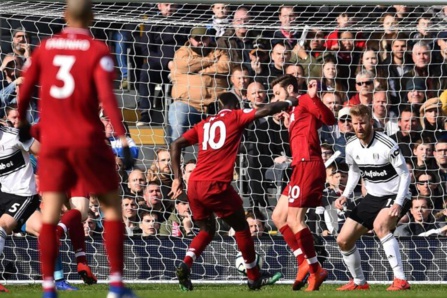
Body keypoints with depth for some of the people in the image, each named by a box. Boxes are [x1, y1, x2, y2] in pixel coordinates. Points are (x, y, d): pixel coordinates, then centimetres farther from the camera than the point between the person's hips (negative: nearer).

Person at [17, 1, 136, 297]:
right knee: (112, 206, 9)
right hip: (87, 142, -3)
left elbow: (25, 91, 10)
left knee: (50, 214, 3)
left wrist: (23, 122, 28)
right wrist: (123, 139, -17)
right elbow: (107, 97, -16)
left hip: (52, 142, 3)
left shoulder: (45, 47, 6)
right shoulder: (98, 51, -5)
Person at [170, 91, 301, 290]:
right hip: (216, 185, -5)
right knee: (241, 228, 13)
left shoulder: (204, 124, 20)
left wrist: (177, 177, 13)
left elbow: (176, 145, 13)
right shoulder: (236, 117, 7)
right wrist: (290, 103, 15)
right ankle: (254, 278, 21)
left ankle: (185, 265, -2)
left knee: (207, 230, 22)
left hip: (194, 185, 5)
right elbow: (266, 110, -1)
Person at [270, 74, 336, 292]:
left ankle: (315, 270, -6)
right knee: (278, 216, 12)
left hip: (308, 166, -10)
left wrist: (314, 97, -31)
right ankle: (304, 262, 9)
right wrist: (289, 126, 21)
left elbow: (329, 120, -18)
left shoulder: (304, 101, -3)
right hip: (301, 167, 10)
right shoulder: (294, 112, 23)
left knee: (294, 221, -11)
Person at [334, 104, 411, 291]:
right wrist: (345, 195, 0)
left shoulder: (387, 146, -23)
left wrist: (398, 203, -28)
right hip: (373, 197, 7)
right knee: (343, 240, 3)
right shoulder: (351, 147, -4)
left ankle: (401, 280, -35)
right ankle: (359, 282, 27)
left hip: (395, 196, -7)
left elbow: (405, 175, -17)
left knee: (380, 225, -37)